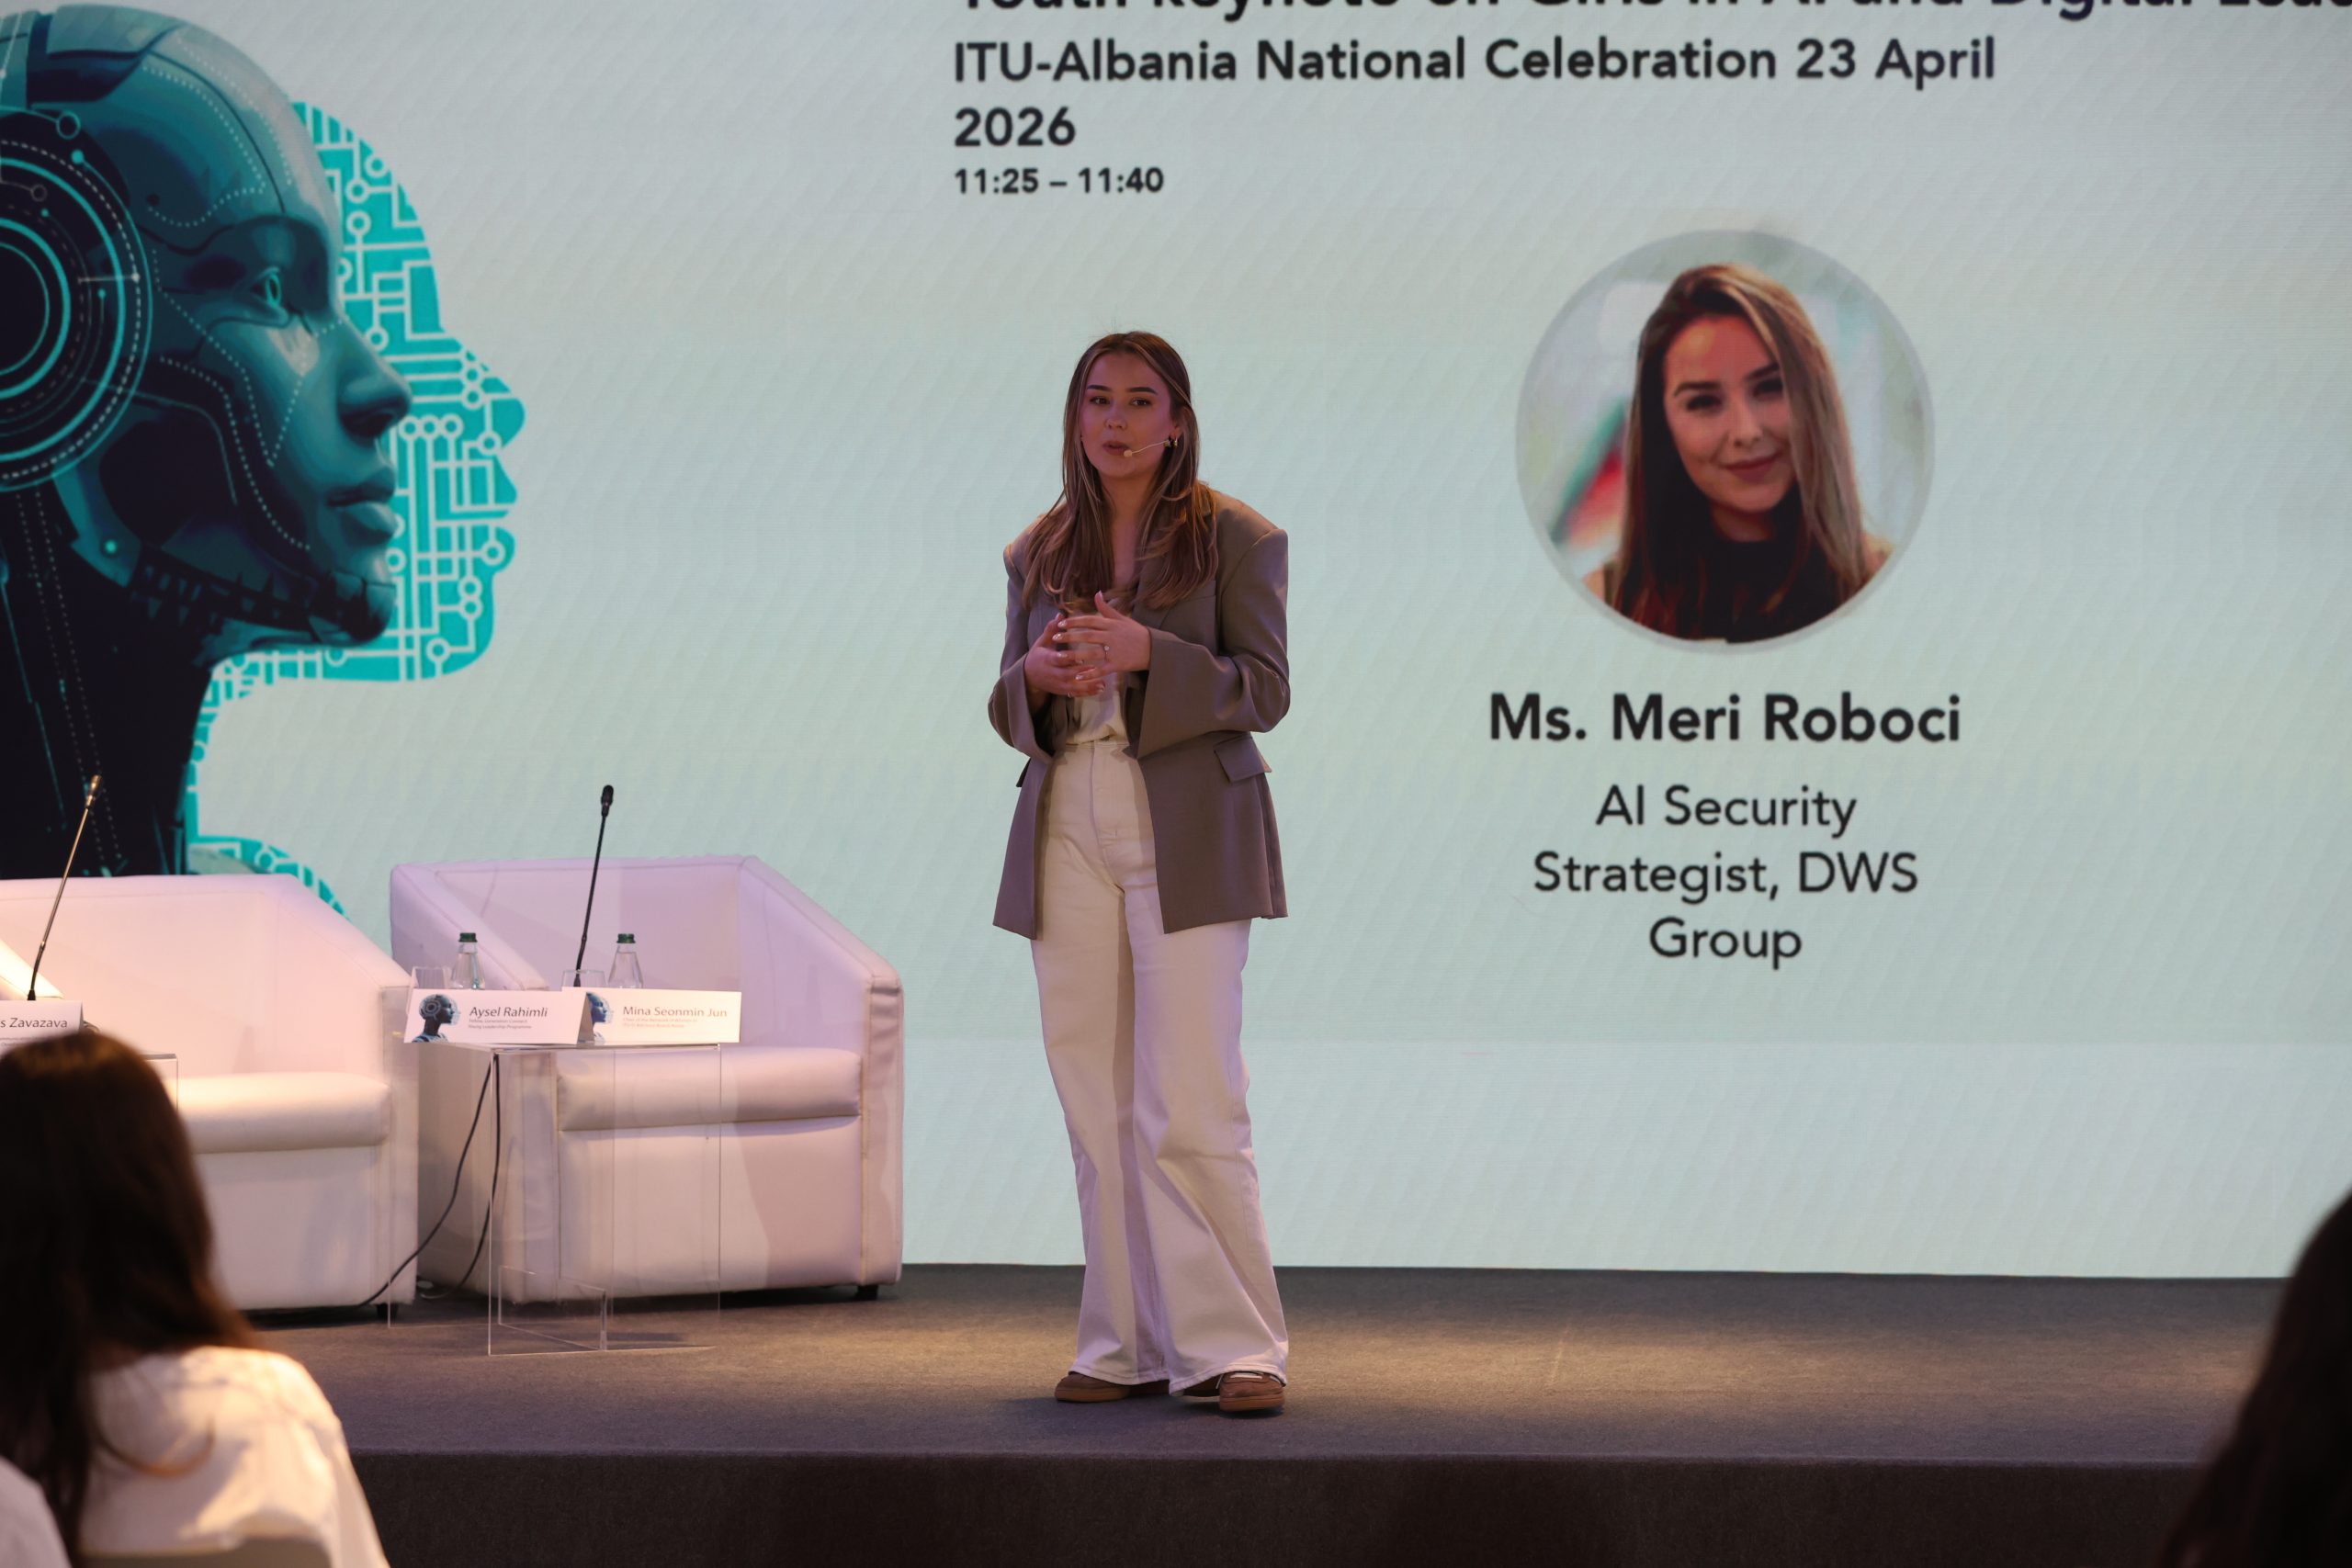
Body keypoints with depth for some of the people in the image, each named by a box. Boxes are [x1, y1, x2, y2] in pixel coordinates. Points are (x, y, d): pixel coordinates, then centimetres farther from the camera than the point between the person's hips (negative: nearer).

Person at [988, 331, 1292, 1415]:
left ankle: (1231, 1346, -4)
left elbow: (1265, 690, -4)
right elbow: (1007, 711, 16)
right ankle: (1129, 1347, 9)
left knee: (1188, 1103, -10)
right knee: (1096, 1102, 4)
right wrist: (1035, 675, -8)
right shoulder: (1036, 555, 15)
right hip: (1070, 833, 4)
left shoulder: (1235, 539, 2)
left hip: (1187, 838, -4)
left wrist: (1145, 653, -18)